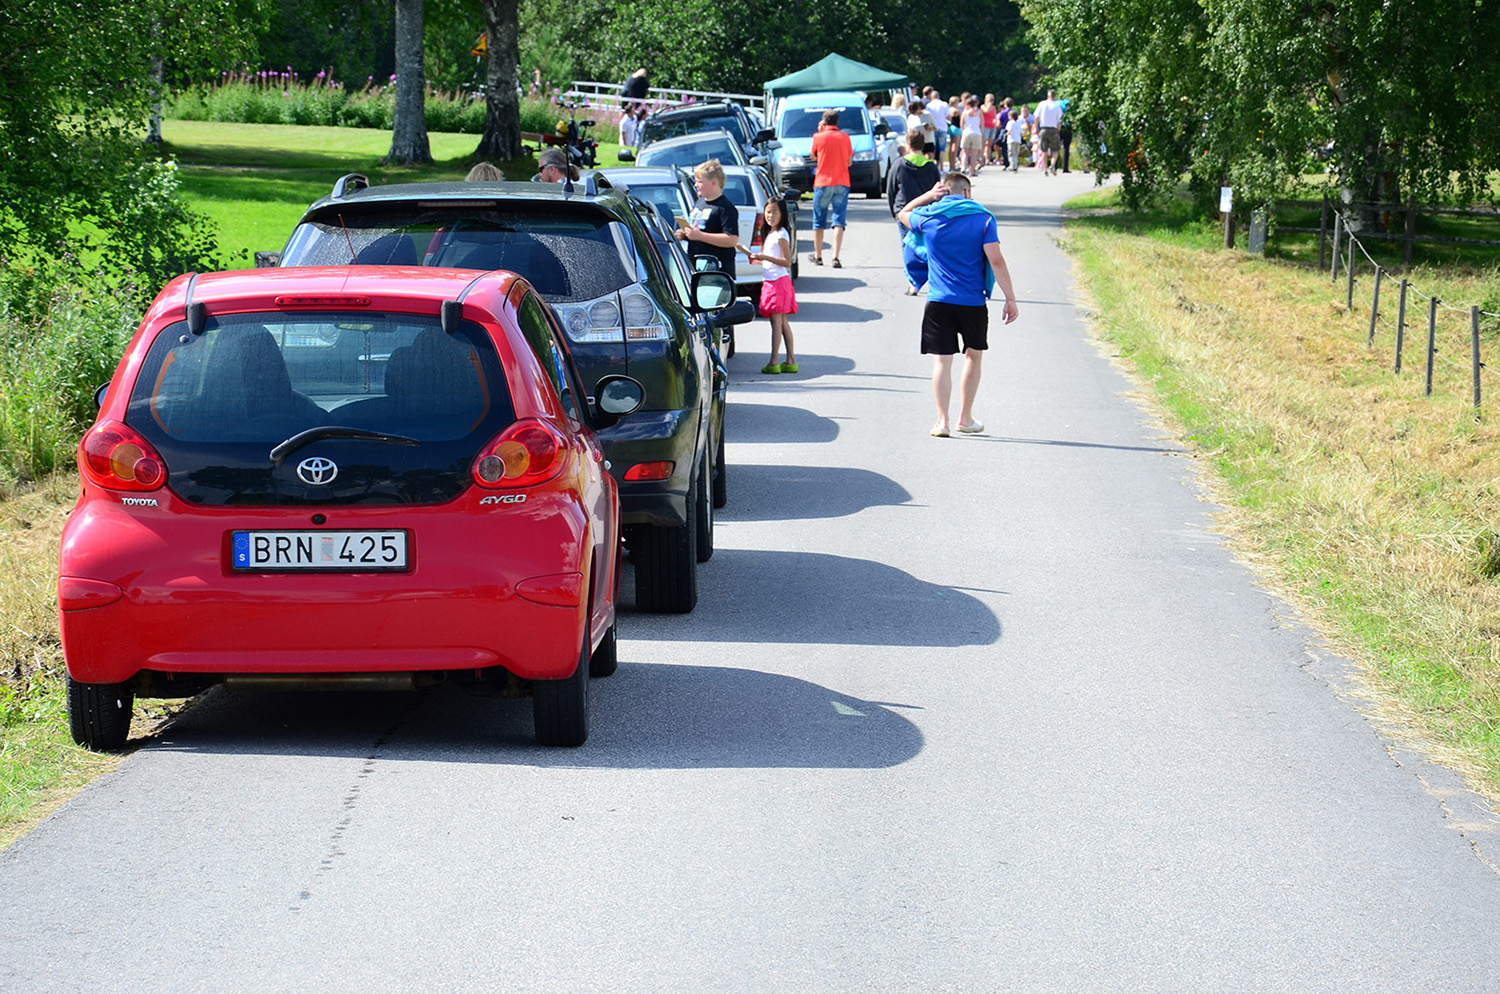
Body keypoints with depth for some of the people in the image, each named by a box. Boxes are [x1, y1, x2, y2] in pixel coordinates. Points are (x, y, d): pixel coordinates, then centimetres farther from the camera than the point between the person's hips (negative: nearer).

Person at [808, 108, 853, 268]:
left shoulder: (818, 137, -3)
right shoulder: (845, 138, 3)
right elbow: (849, 161, 11)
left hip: (822, 183, -1)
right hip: (842, 183, 1)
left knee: (819, 221, 13)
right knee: (839, 221, -4)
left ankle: (818, 256, 21)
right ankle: (836, 257, -18)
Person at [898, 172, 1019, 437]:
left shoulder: (927, 217, 1)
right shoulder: (983, 218, -3)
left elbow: (903, 214, 25)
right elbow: (996, 261, -10)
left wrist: (928, 196, 22)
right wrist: (1010, 299, -7)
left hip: (939, 303, 0)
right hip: (973, 303, 0)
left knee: (942, 361, 2)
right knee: (973, 356, 18)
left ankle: (942, 420, -6)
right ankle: (965, 418, 21)